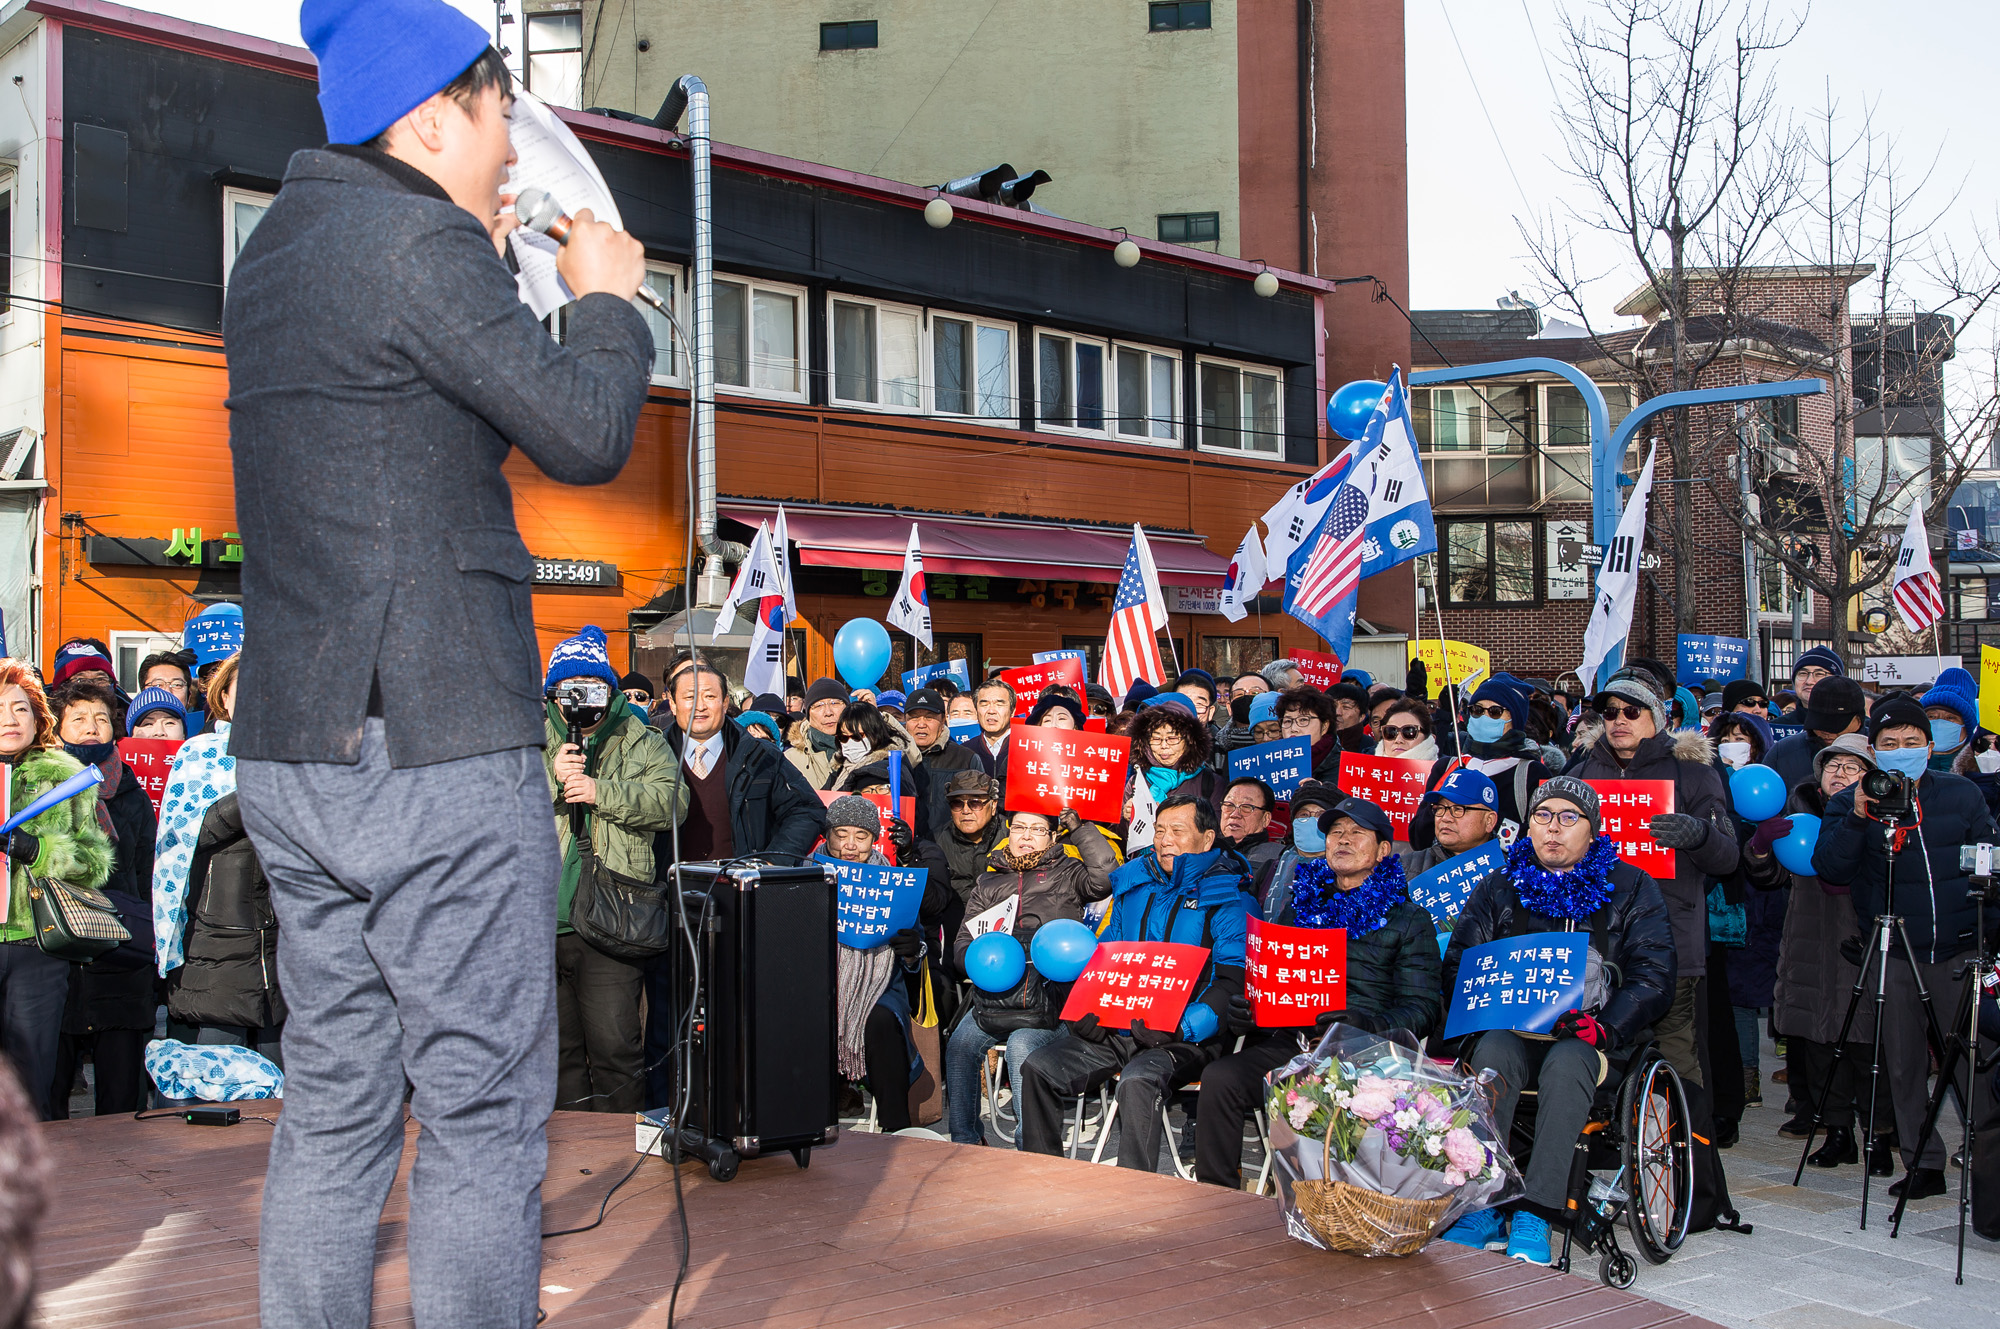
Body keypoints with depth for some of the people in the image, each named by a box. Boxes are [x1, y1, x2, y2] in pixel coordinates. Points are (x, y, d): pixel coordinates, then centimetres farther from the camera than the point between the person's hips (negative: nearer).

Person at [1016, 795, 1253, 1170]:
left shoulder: (1229, 900, -2)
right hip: (1115, 1031, 6)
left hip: (1185, 1040, -6)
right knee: (1038, 1067, -11)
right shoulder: (1133, 885, 16)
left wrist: (1180, 1028, -24)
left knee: (1138, 1081, -35)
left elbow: (1233, 984, -10)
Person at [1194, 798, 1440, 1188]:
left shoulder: (1410, 920, 14)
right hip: (1290, 1041, 4)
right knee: (1219, 1077, -26)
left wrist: (1366, 1024, -17)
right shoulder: (1300, 906, 26)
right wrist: (1242, 1012, 3)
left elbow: (1422, 1009, 4)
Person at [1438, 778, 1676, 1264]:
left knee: (1566, 1061, -36)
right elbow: (1458, 965, 9)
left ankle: (1535, 1216, -40)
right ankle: (1482, 1209, -35)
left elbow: (1653, 978, 1)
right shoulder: (1498, 889, 16)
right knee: (1494, 1050, -33)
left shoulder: (1631, 889, 11)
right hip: (1512, 1033, 2)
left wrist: (1603, 1028, -18)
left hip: (1594, 1040, -2)